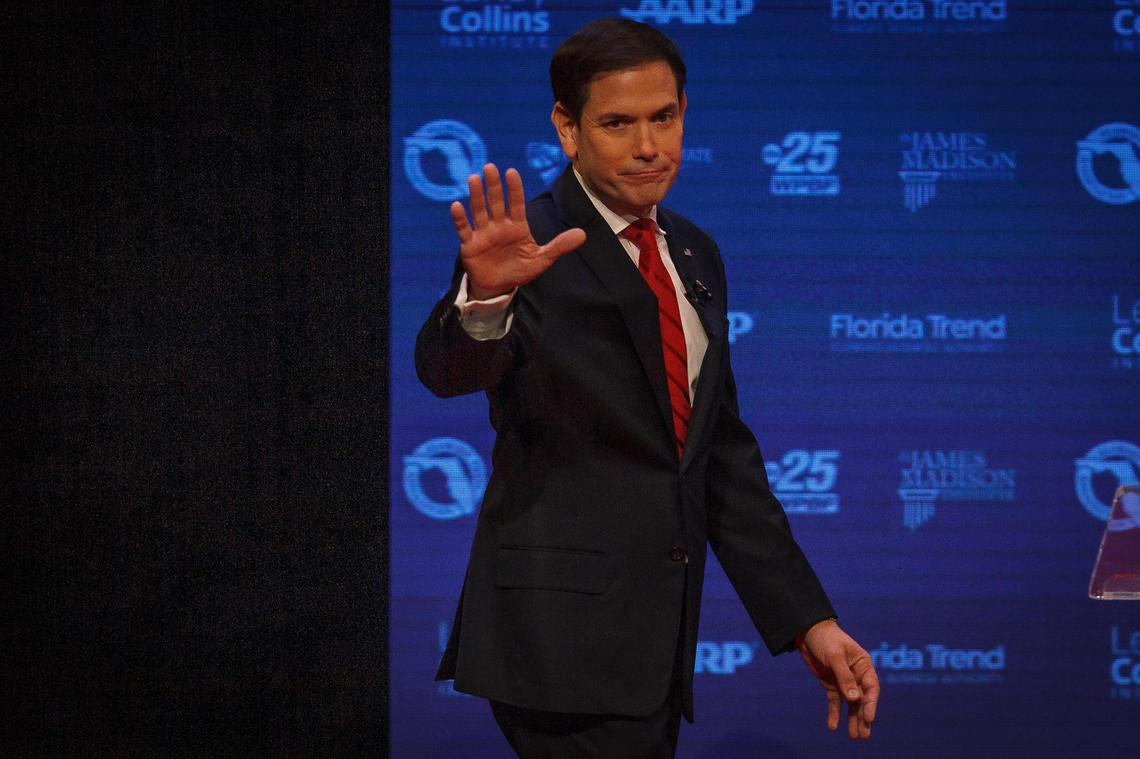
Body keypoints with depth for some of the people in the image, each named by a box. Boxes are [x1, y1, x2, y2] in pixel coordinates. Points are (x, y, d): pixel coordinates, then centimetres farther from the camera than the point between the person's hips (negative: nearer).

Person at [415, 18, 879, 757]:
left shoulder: (694, 257, 14)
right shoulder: (532, 245, -8)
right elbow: (451, 369, -27)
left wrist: (809, 621, 13)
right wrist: (485, 295, -49)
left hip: (658, 641, 7)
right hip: (563, 639, -7)